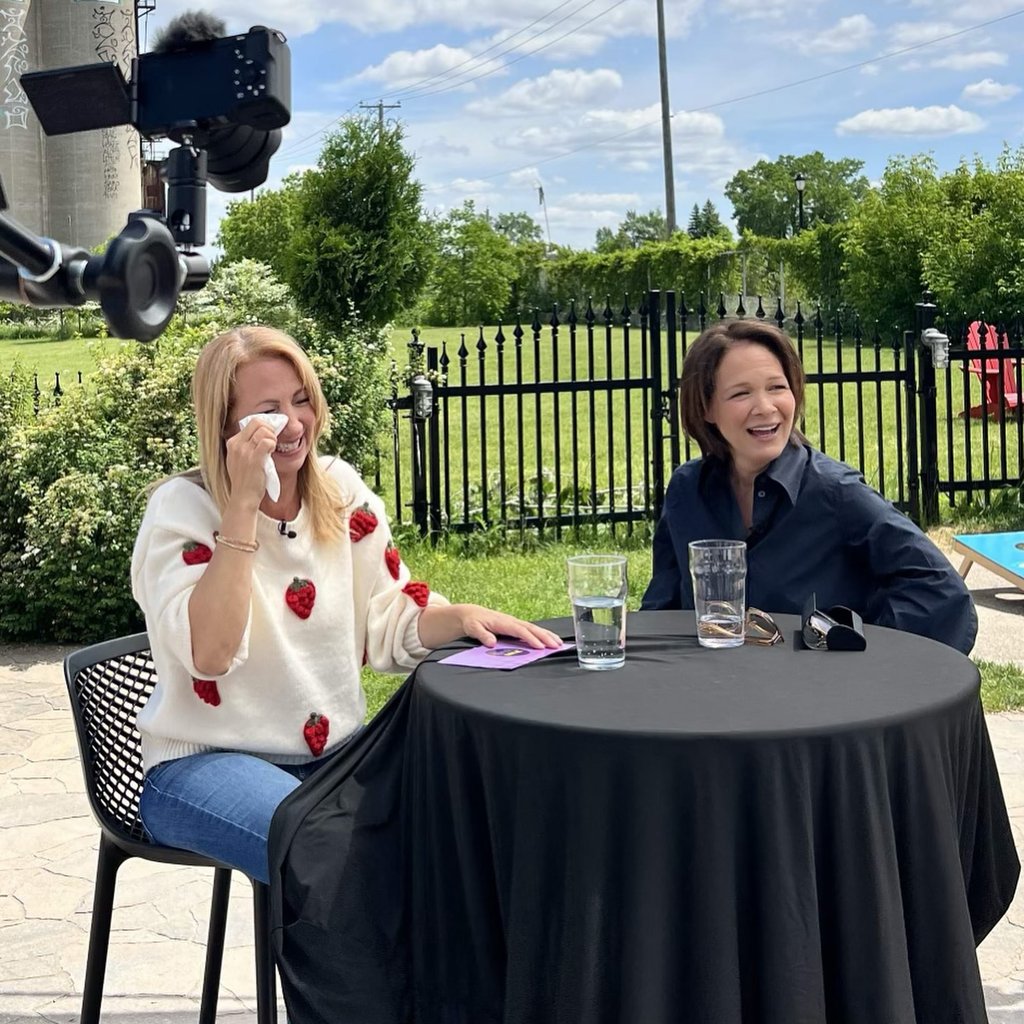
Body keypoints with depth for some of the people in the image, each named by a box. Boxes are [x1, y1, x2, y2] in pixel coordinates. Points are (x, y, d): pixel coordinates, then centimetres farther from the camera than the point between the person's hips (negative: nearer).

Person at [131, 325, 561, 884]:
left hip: (335, 752, 5)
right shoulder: (181, 507, -10)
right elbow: (208, 654, -25)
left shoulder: (340, 488, 4)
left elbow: (389, 622, 9)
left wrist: (464, 616, -12)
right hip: (205, 764, -5)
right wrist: (243, 504, -26)